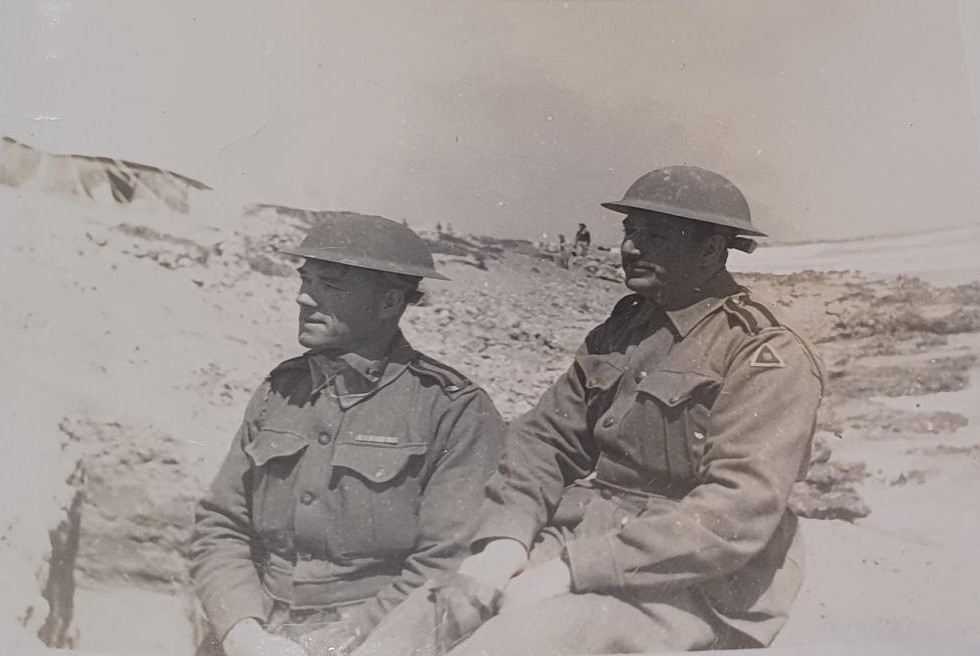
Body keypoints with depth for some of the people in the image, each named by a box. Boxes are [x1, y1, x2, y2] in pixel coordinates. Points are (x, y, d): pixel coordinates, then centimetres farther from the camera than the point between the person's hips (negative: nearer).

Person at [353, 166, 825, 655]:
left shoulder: (768, 358, -9)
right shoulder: (619, 332, 13)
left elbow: (737, 513, -19)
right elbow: (546, 438, 10)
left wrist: (572, 572, -22)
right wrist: (504, 538, -9)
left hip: (685, 585, -6)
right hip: (577, 543, 6)